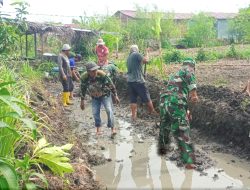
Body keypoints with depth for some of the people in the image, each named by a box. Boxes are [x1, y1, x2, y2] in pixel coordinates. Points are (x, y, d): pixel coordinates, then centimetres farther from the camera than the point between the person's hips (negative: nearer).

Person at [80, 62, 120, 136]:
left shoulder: (102, 75, -31)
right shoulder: (84, 77, -23)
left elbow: (111, 85, -18)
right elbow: (83, 89, -5)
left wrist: (115, 96, -11)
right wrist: (82, 101, 2)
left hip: (105, 95, -2)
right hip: (95, 97, 3)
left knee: (109, 110, -14)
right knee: (95, 112, -2)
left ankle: (112, 128, -6)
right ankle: (98, 128, 18)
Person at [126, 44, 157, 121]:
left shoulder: (128, 58, 16)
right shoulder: (136, 54, -6)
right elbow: (145, 60, -11)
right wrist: (146, 58, 10)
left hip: (130, 81, 7)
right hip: (138, 80, -7)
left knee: (133, 99, 8)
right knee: (146, 98, 7)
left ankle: (134, 116, 8)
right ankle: (153, 112, 19)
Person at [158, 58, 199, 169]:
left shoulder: (174, 75, 34)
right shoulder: (187, 69, 12)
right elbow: (190, 77, -15)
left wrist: (186, 111, 41)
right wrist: (194, 93, -26)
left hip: (164, 101, 7)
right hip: (175, 103, -7)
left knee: (164, 127, 28)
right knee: (182, 131, -6)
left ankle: (162, 148, 47)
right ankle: (189, 161, -7)